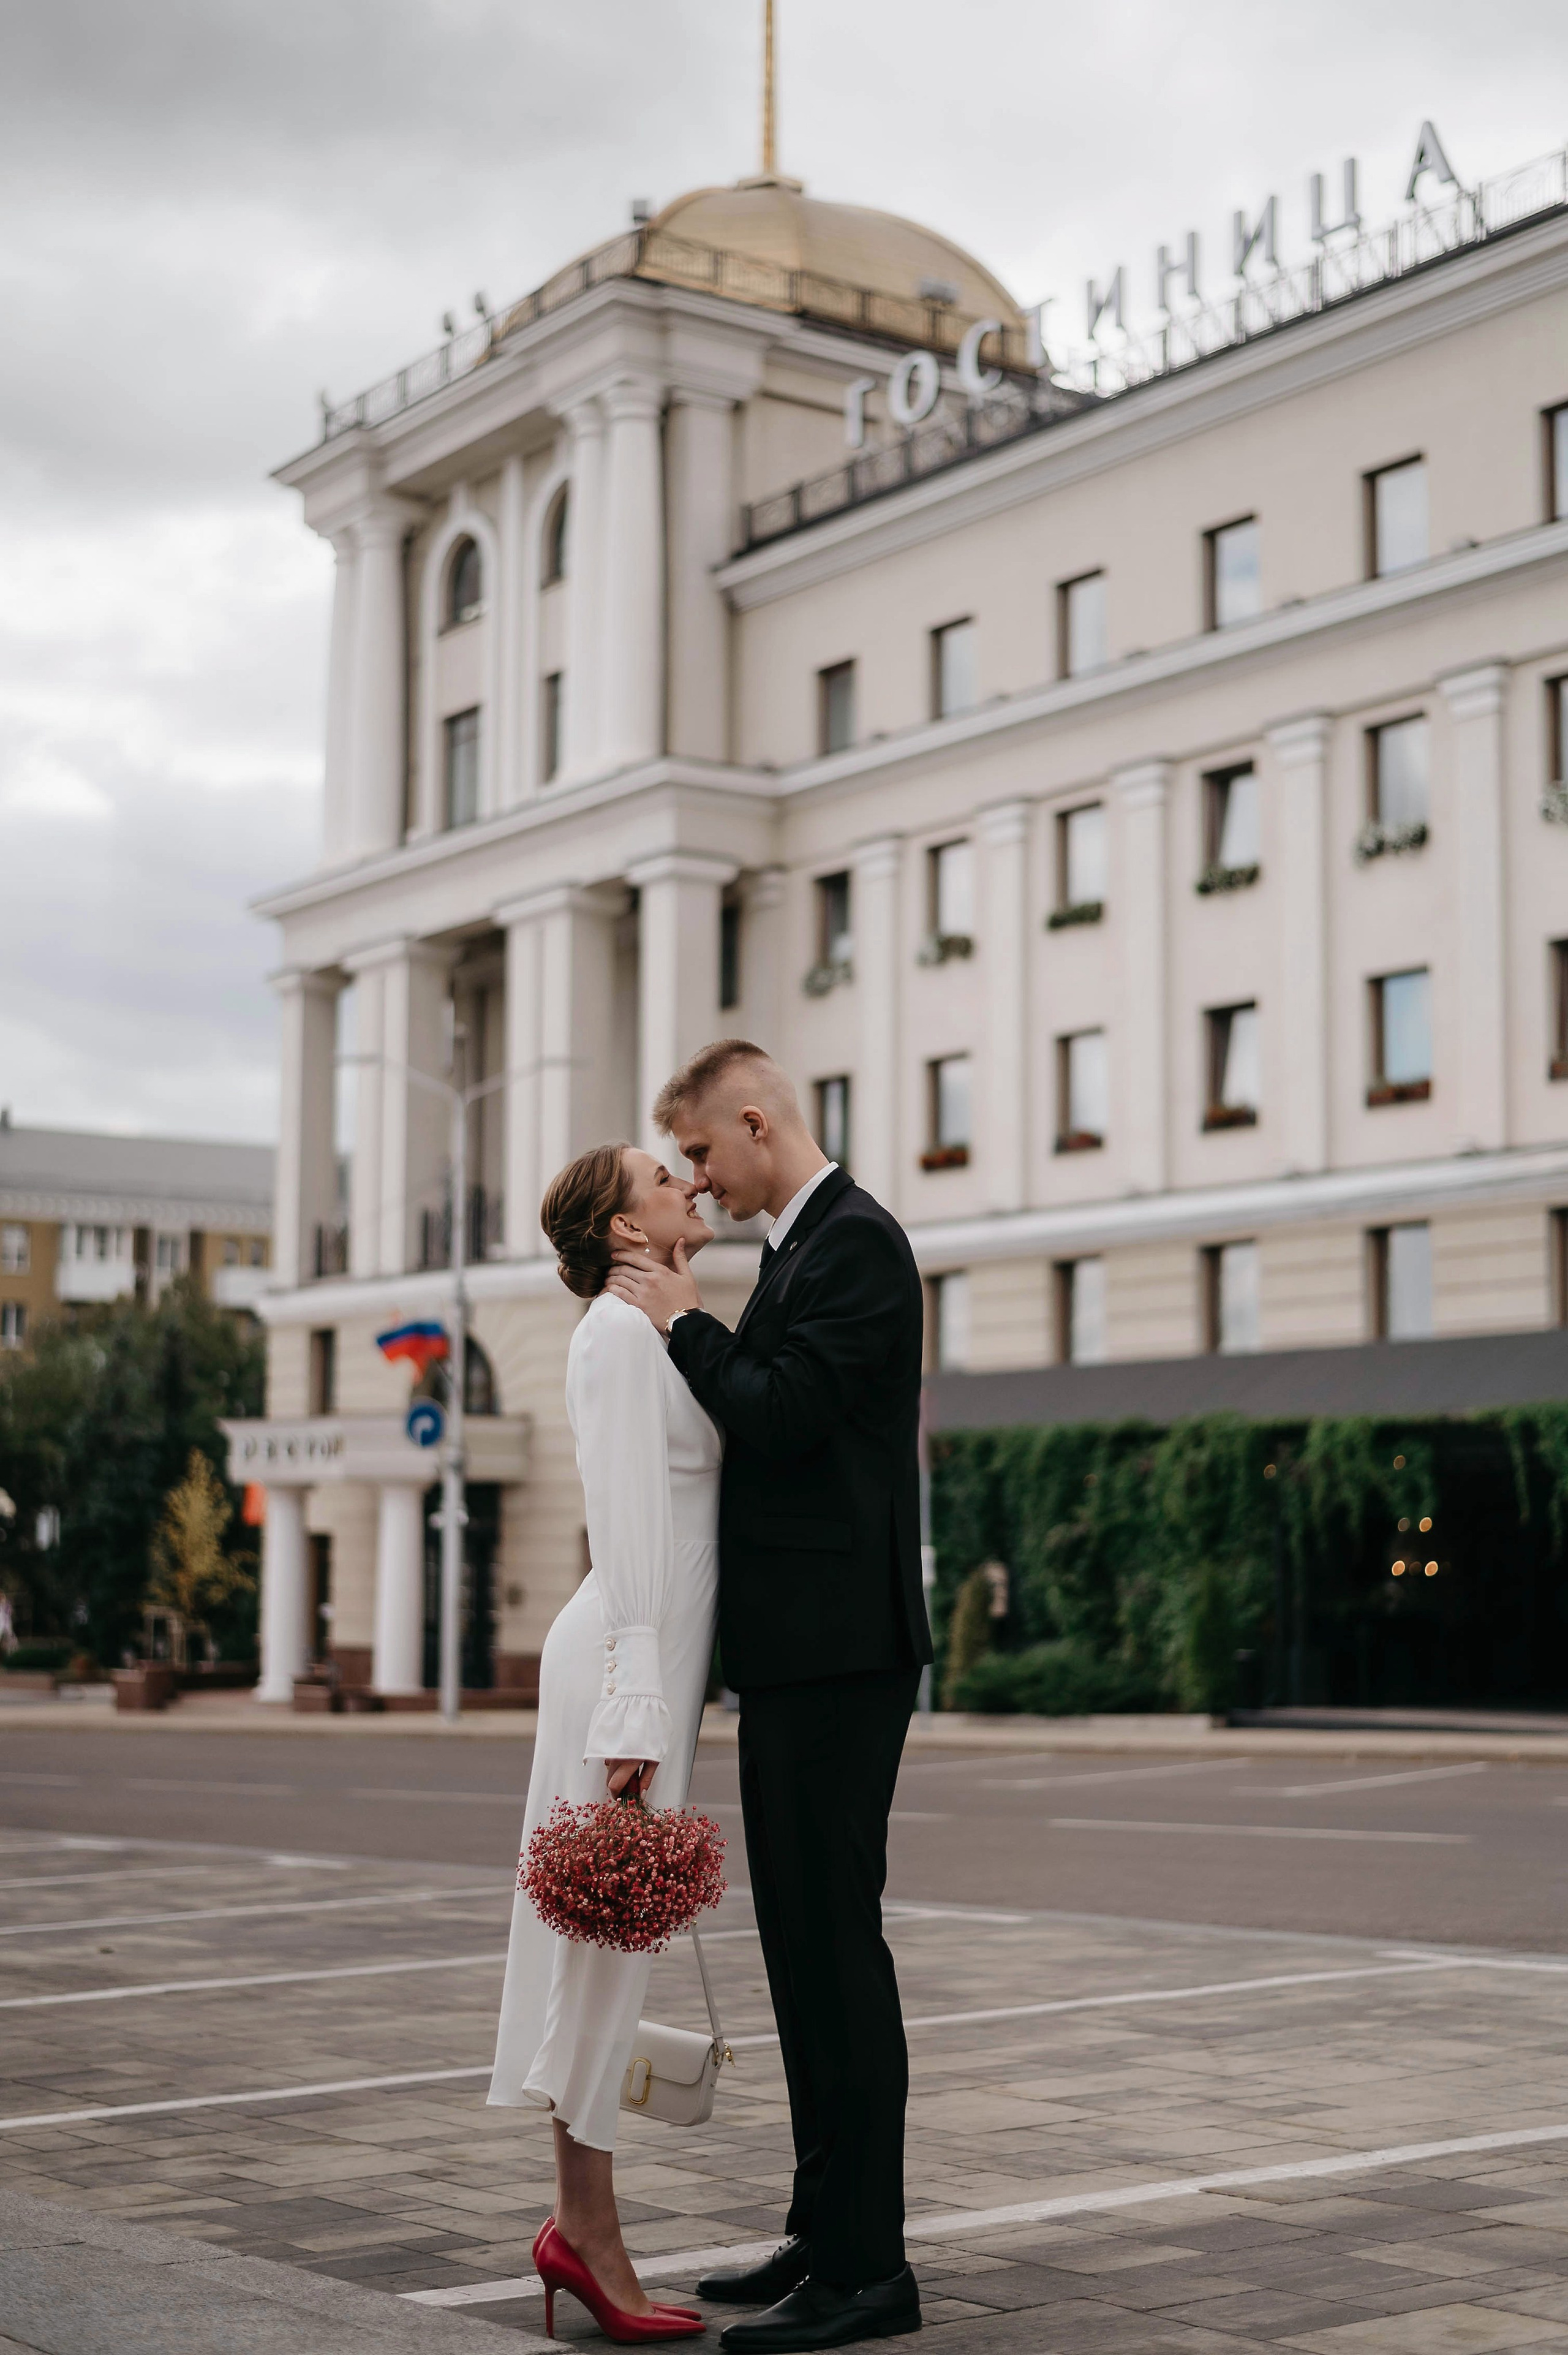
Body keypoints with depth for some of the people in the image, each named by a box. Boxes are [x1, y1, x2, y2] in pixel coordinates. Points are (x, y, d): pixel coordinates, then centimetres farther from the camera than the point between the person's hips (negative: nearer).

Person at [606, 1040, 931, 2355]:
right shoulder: (806, 1245, 19)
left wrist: (683, 1321, -9)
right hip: (802, 1653, 11)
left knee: (834, 1944, -7)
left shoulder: (854, 1240, -12)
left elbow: (781, 1414, -20)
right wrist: (684, 1323, 11)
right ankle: (828, 2235, 23)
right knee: (808, 1948, 14)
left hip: (837, 1654, -11)